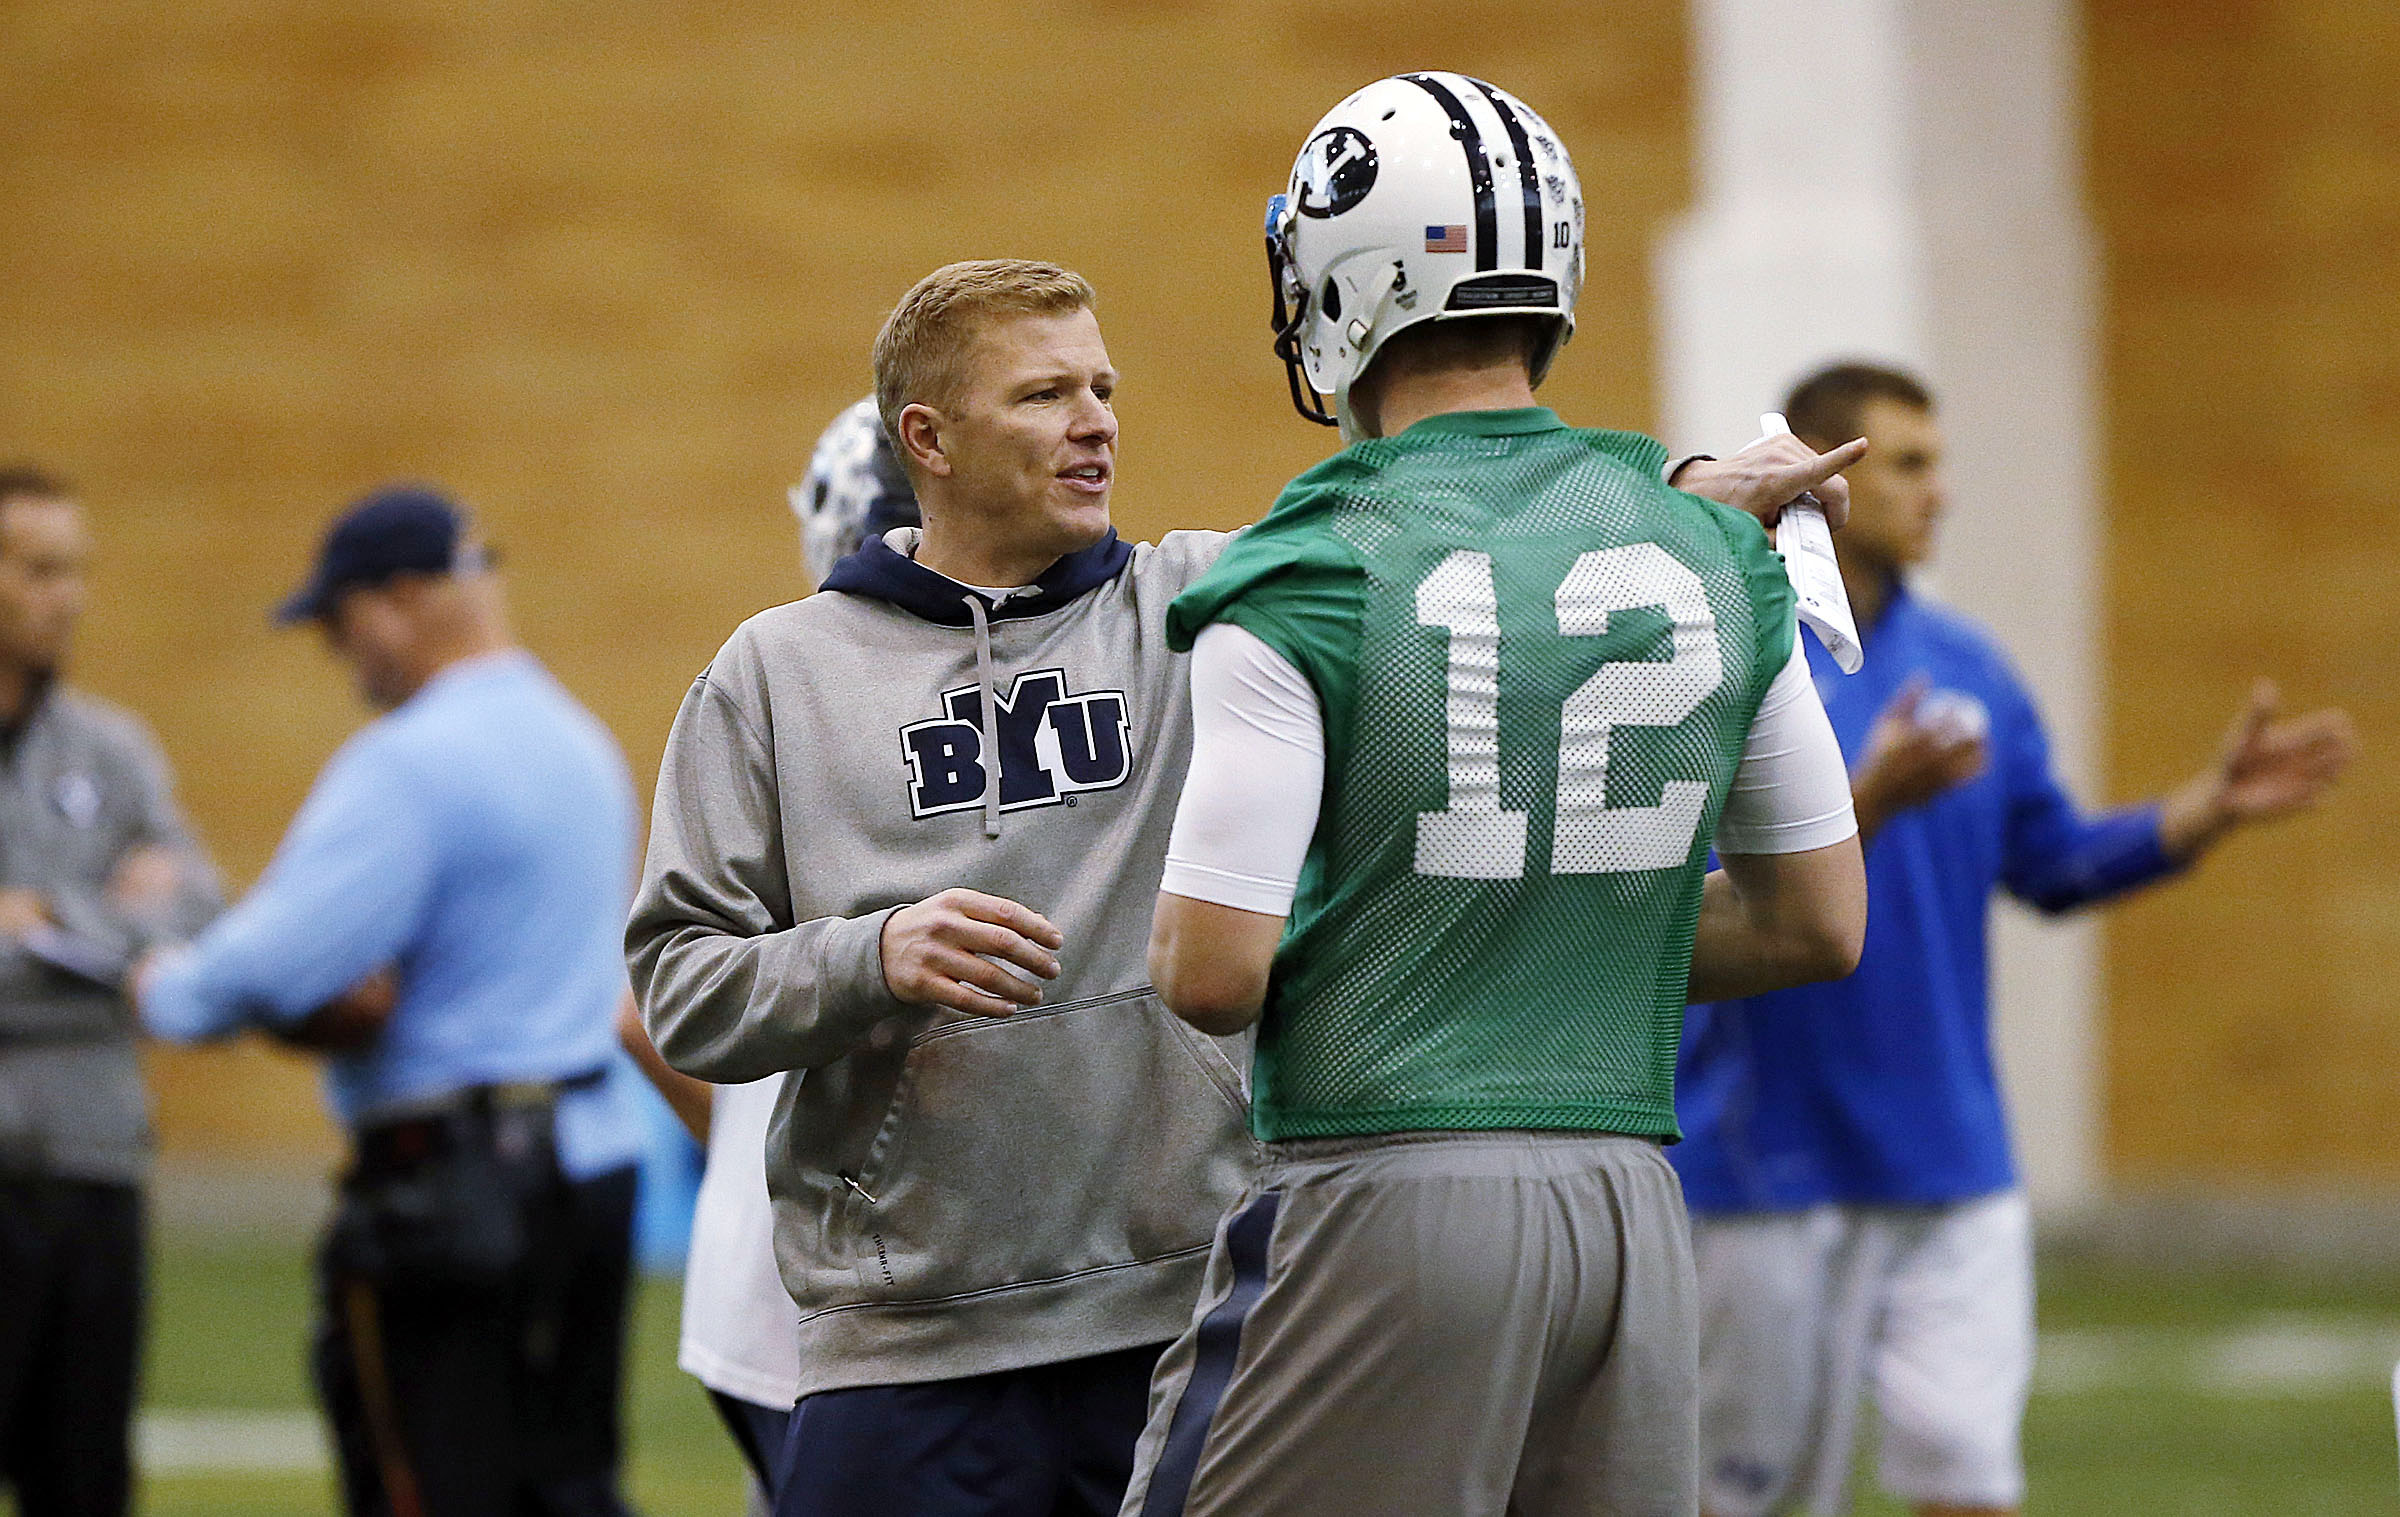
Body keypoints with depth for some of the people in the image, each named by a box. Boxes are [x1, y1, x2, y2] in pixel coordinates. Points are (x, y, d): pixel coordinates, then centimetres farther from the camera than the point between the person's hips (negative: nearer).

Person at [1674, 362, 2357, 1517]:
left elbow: (2051, 866, 14)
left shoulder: (1966, 665, 8)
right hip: (1777, 1165, -5)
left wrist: (2208, 809, 0)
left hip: (1954, 1167, 5)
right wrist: (1868, 805, -33)